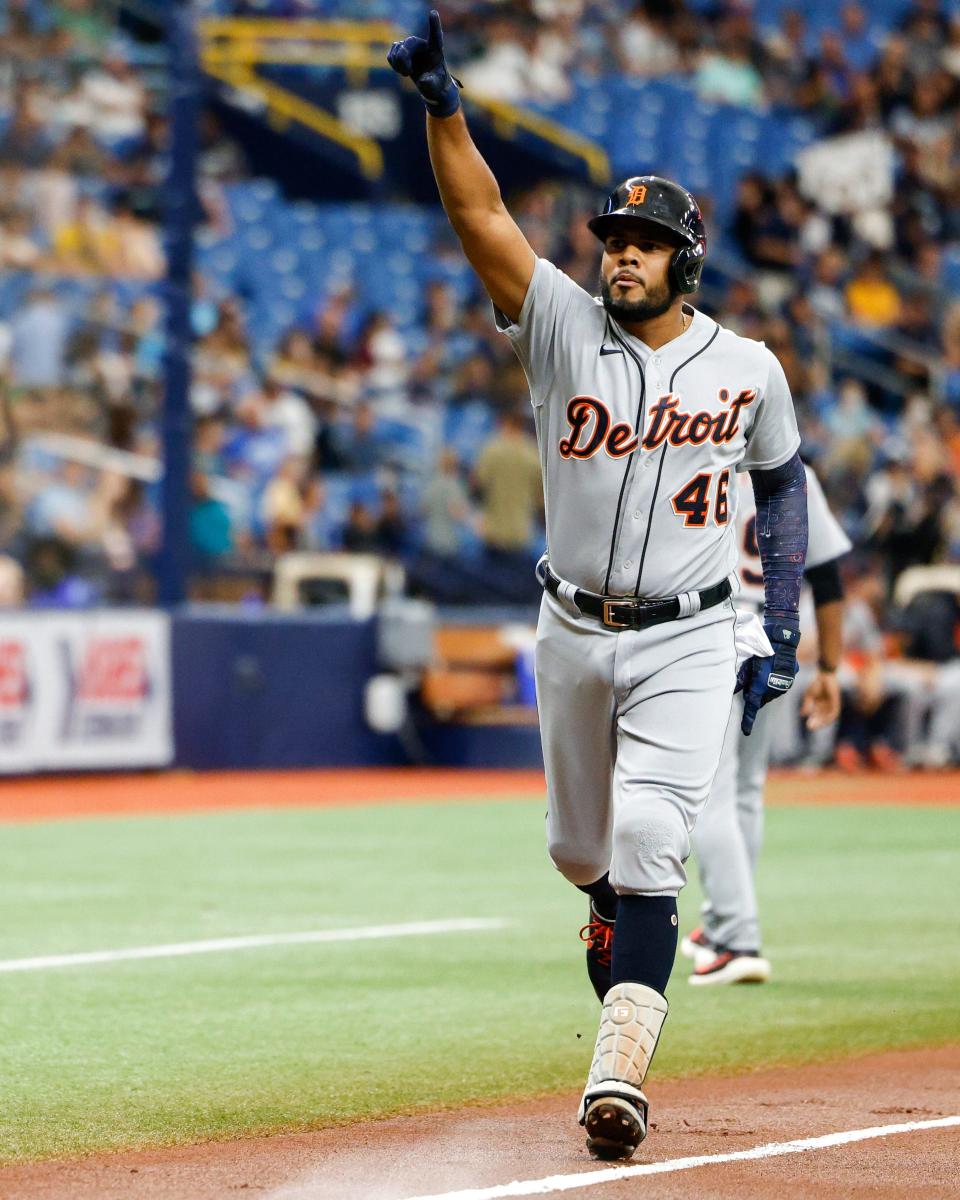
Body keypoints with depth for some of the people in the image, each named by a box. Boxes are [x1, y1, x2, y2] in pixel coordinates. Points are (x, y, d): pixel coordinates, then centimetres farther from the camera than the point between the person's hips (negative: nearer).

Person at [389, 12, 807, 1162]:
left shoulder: (746, 368, -4)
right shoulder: (565, 329, -6)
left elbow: (782, 478, 12)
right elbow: (481, 216, -18)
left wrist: (781, 626, 5)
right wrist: (443, 104, -33)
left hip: (690, 644, -3)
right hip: (572, 635, 3)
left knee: (648, 846, -18)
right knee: (582, 849, 16)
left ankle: (618, 1073, -23)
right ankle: (622, 938, 49)